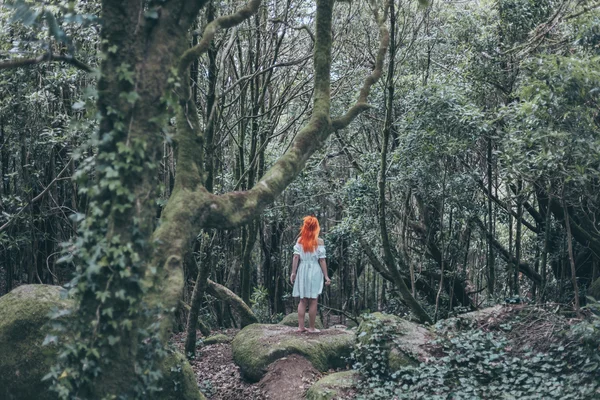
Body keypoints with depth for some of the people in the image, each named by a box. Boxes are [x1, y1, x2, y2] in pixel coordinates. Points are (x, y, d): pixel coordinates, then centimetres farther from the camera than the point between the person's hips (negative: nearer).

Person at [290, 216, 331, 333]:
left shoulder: (300, 240, 1)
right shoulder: (319, 241, -7)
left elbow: (296, 257, -2)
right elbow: (322, 260, -8)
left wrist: (293, 273, 3)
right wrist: (326, 276, -4)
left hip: (302, 270, 3)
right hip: (315, 271, -3)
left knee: (303, 300, 11)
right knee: (313, 301, 3)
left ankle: (301, 326, 11)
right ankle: (311, 327, 7)